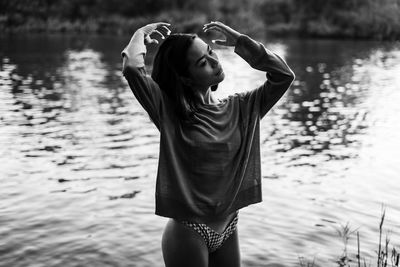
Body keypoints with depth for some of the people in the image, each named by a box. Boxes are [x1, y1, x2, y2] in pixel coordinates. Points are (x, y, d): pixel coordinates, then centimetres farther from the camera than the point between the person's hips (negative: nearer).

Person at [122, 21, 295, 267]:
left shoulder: (240, 108, 4)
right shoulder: (169, 112, -11)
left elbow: (284, 75, 0)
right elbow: (133, 68, -25)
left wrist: (239, 41, 0)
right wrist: (143, 34, -5)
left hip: (228, 231, 5)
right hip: (188, 232, -4)